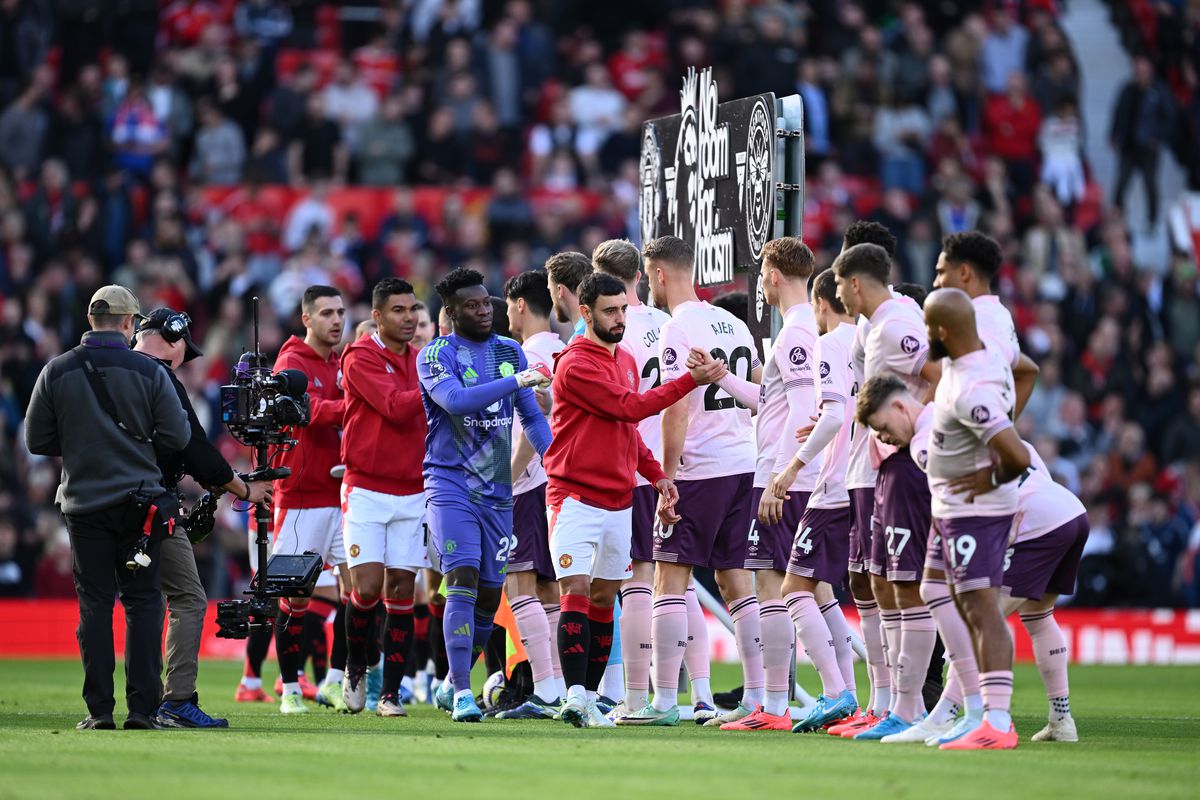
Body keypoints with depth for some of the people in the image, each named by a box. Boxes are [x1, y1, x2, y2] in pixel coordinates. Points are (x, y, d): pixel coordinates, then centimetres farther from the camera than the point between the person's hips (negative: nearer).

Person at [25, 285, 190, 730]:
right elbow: (178, 437, -6)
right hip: (138, 501, -1)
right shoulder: (147, 372, -6)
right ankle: (142, 708, -2)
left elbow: (36, 441, 1)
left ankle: (99, 710, 1)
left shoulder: (56, 372, -1)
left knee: (94, 605, 6)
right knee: (143, 602, 4)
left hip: (82, 503, 1)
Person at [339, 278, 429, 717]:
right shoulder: (360, 358, -7)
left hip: (412, 492, 5)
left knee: (401, 589, 1)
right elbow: (395, 408, -18)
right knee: (367, 587, -10)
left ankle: (390, 693, 5)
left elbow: (431, 419, 14)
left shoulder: (420, 360, 12)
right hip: (366, 490, -5)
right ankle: (355, 666, 16)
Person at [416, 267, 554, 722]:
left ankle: (453, 684, 24)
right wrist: (516, 381, -30)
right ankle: (462, 695, -17)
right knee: (463, 581, -17)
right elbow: (456, 400, -24)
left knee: (489, 595, 7)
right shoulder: (437, 355, -5)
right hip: (451, 484, -5)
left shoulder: (510, 352, 13)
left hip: (498, 490, 5)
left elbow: (532, 417, 17)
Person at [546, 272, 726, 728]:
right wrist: (693, 380, -16)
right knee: (576, 593, -14)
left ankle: (589, 699, 13)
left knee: (604, 600, 9)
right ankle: (575, 697, -21)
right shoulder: (575, 365, -12)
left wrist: (656, 476, 10)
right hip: (576, 498, -8)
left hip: (619, 501, 8)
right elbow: (628, 408, -17)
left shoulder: (626, 361, 16)